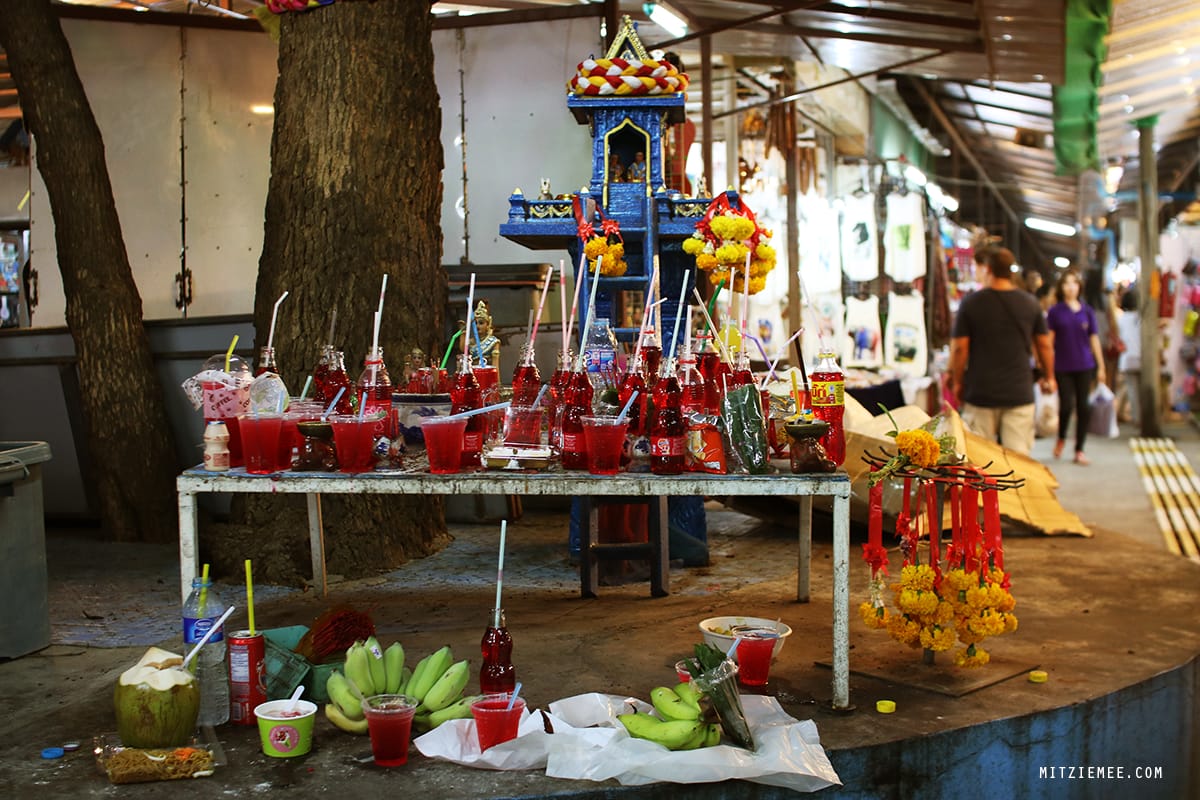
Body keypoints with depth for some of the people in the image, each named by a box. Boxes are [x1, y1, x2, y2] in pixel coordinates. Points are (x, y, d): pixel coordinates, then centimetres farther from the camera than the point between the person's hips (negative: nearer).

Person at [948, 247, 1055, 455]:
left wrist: (957, 382, 7)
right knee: (1019, 457, 2)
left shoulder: (971, 303, -4)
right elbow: (1044, 346, 10)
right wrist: (1049, 378, 24)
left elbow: (959, 347, -5)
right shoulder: (1030, 303, 3)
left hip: (980, 392, -1)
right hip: (1020, 392, 1)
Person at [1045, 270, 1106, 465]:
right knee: (1066, 406, -6)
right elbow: (1048, 340, -2)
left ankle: (1079, 450, 11)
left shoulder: (1087, 311, 6)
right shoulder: (1055, 311, 0)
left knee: (1082, 407, 2)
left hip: (1084, 366, 2)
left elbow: (1094, 339, 9)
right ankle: (1061, 438, 23)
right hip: (1063, 367, -2)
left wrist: (1101, 366, 7)